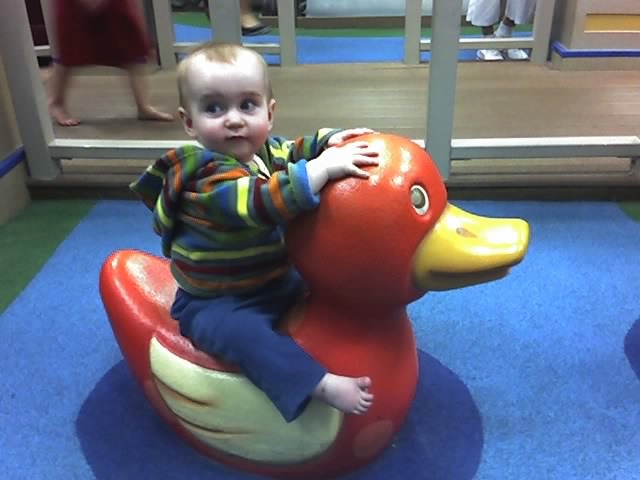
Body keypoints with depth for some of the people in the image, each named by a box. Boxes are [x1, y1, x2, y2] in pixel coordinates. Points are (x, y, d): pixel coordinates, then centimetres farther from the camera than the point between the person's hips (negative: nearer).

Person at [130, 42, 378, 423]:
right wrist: (323, 167, -46)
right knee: (244, 332, -35)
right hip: (217, 304, -8)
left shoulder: (267, 151, -1)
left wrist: (333, 140, -12)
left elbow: (299, 150, 10)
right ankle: (321, 385, -41)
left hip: (276, 281, 9)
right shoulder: (211, 177, -29)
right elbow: (259, 203, -43)